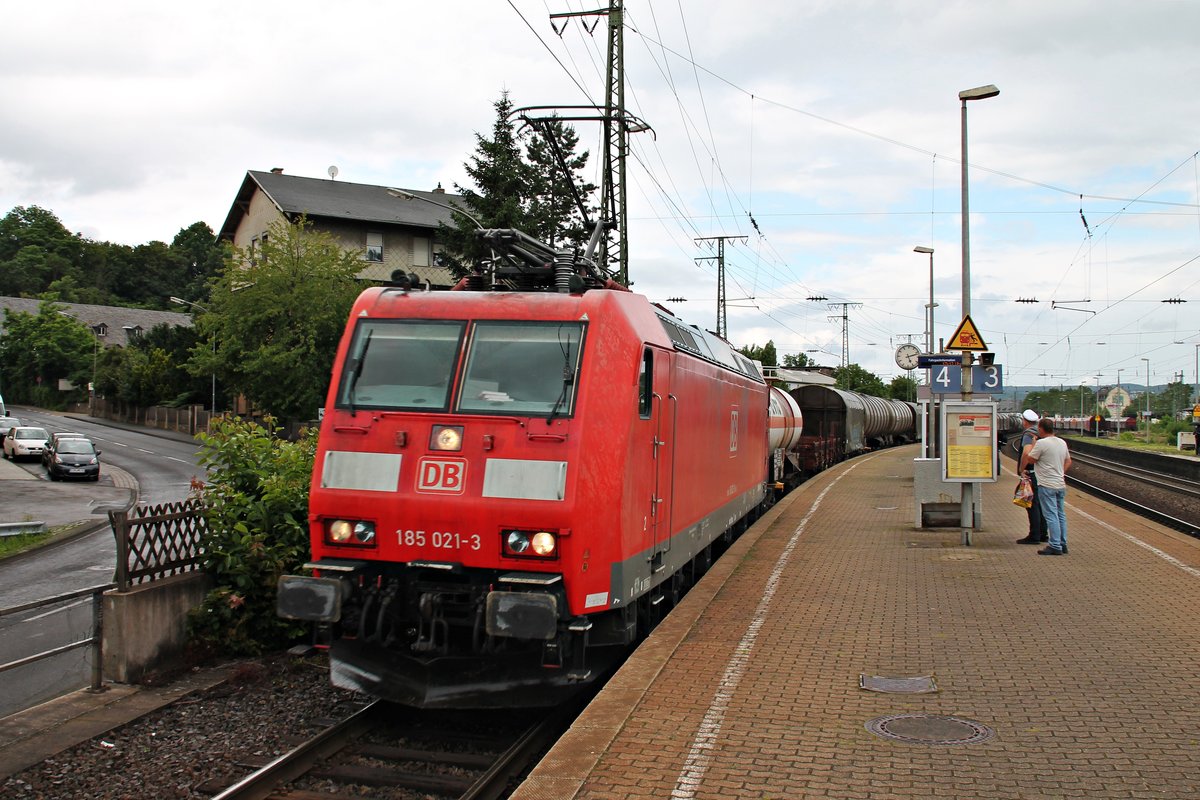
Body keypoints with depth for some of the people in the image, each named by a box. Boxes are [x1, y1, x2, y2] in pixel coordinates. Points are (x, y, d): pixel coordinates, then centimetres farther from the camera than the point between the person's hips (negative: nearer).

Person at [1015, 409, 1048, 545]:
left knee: (1032, 505, -5)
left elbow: (1026, 452, -31)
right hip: (1042, 472, 9)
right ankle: (1043, 534, 21)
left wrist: (1021, 469, -23)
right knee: (1040, 505, 15)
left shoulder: (1028, 434, -14)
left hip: (1031, 474, -9)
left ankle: (1034, 536, -3)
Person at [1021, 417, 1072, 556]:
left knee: (1051, 516, -6)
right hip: (1061, 485, 8)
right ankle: (1062, 544, 19)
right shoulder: (1062, 442, 10)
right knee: (1061, 515, 13)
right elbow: (1068, 461, 19)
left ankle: (1055, 546, -7)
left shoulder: (1041, 443, -15)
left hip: (1047, 486, -8)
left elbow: (1030, 459, -6)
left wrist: (1033, 444, 4)